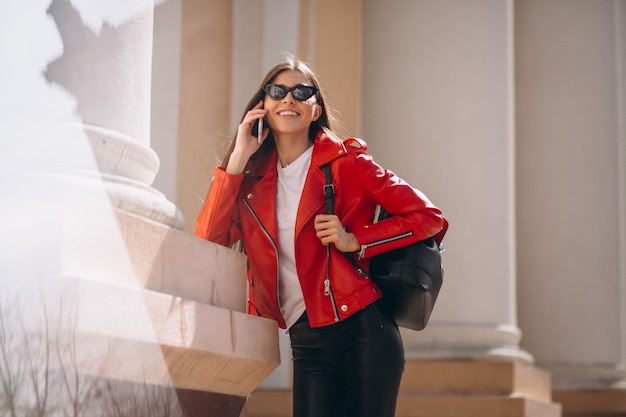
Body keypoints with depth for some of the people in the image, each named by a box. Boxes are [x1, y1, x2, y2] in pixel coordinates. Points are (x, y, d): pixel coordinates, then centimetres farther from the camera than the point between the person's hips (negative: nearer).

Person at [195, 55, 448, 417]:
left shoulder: (345, 163, 0)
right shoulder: (252, 179, 11)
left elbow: (429, 217, -2)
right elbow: (207, 243, -4)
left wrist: (354, 241, -12)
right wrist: (238, 158, -3)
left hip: (364, 331, -3)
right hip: (307, 343, 3)